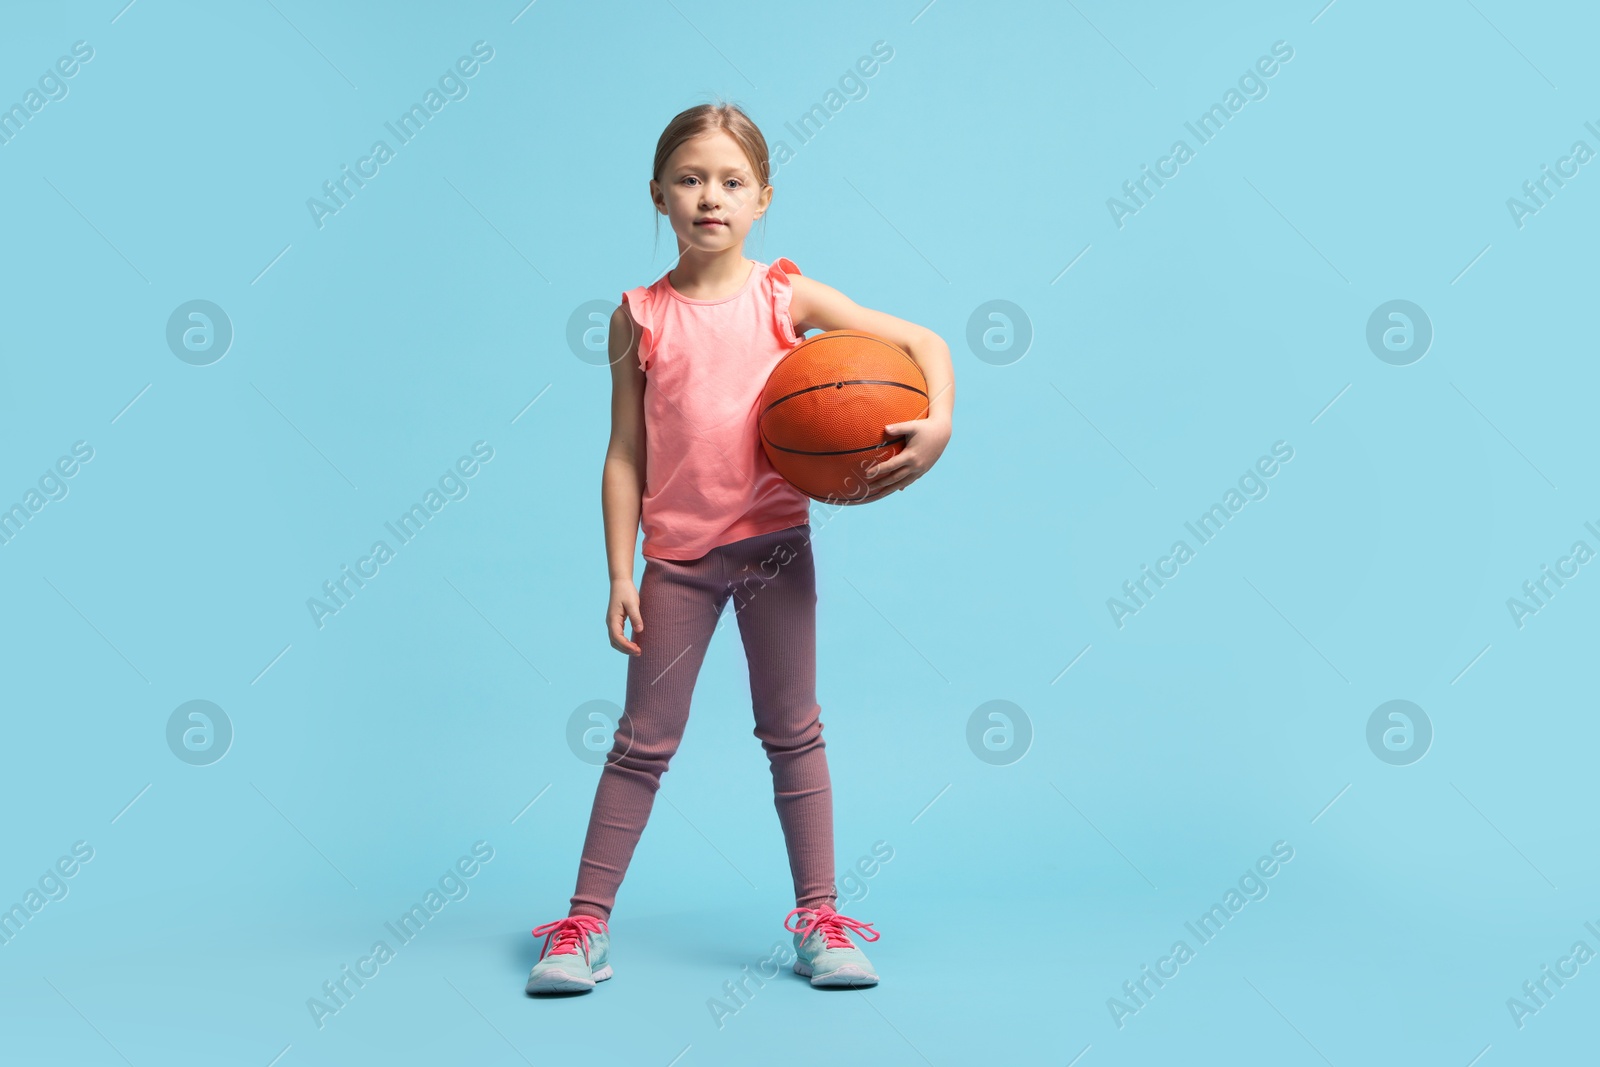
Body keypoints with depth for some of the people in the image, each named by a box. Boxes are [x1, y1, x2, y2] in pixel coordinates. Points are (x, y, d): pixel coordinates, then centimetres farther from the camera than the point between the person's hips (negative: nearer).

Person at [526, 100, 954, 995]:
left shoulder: (786, 296, -1)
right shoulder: (641, 316, 0)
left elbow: (923, 341, 0)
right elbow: (625, 455, 0)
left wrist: (938, 425, -18)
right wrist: (620, 576, -4)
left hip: (774, 543, 0)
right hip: (677, 557, 0)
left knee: (793, 731, 9)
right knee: (644, 741, 6)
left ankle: (819, 918, 20)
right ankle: (586, 924, 17)